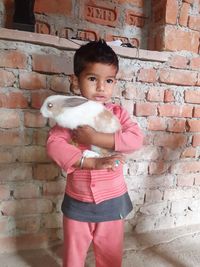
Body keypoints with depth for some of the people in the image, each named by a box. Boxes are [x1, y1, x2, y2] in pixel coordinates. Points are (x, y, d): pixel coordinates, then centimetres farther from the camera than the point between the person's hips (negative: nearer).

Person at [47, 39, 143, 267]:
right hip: (77, 202, 0)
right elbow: (54, 144, -21)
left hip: (112, 201, 1)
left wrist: (95, 138, -28)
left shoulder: (118, 112, -6)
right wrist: (92, 163, -29)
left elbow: (136, 139, -21)